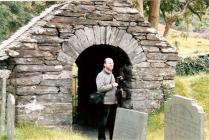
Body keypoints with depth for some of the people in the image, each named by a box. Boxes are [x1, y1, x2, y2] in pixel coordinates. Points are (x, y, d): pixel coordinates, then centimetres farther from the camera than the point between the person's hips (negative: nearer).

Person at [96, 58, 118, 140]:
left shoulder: (112, 75, 18)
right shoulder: (100, 75, -7)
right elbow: (100, 88, -20)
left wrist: (117, 89, 8)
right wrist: (112, 85, -17)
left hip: (113, 102, 8)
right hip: (105, 102, -8)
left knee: (113, 122, 12)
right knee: (102, 122, -2)